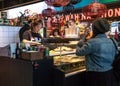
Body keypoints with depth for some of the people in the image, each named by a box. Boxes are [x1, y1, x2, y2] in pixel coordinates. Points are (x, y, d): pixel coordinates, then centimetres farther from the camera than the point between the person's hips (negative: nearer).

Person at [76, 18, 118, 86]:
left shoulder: (92, 42, -17)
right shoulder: (111, 42, 2)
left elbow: (79, 52, -7)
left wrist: (80, 44, 14)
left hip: (96, 76, -6)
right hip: (110, 74, 6)